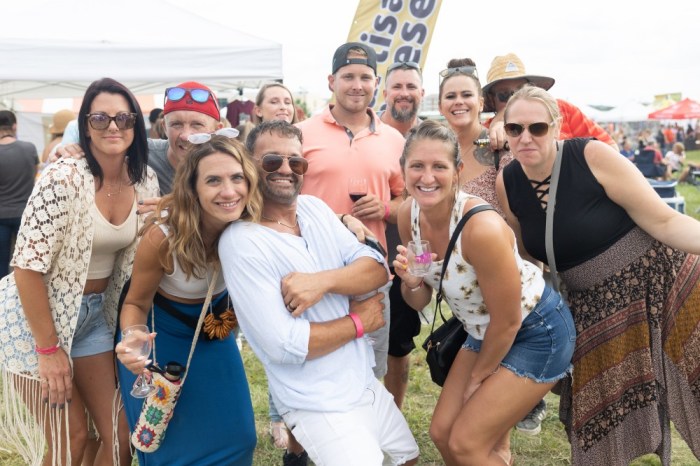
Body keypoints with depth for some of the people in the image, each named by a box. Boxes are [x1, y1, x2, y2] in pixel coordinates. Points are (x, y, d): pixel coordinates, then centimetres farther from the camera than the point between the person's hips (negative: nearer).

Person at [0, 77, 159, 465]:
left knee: (121, 434, 8)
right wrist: (48, 349, -19)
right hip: (37, 313, -6)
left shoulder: (145, 183, -4)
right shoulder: (63, 179, -23)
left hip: (96, 314, 6)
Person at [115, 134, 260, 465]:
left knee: (236, 436, 11)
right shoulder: (163, 236, -31)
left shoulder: (253, 227, -24)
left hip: (215, 333, 4)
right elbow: (136, 303, -17)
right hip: (162, 337, -3)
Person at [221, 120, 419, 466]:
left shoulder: (315, 208, 1)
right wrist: (359, 321, -12)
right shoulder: (240, 240, -19)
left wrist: (323, 280, -23)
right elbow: (284, 345, -23)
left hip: (365, 381, 7)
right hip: (319, 405, -7)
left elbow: (377, 269, -4)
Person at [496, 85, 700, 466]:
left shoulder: (592, 156, -17)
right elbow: (524, 255, 8)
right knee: (607, 424, 11)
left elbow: (663, 221, -16)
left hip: (661, 279, -4)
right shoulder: (506, 184, -4)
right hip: (594, 307, 4)